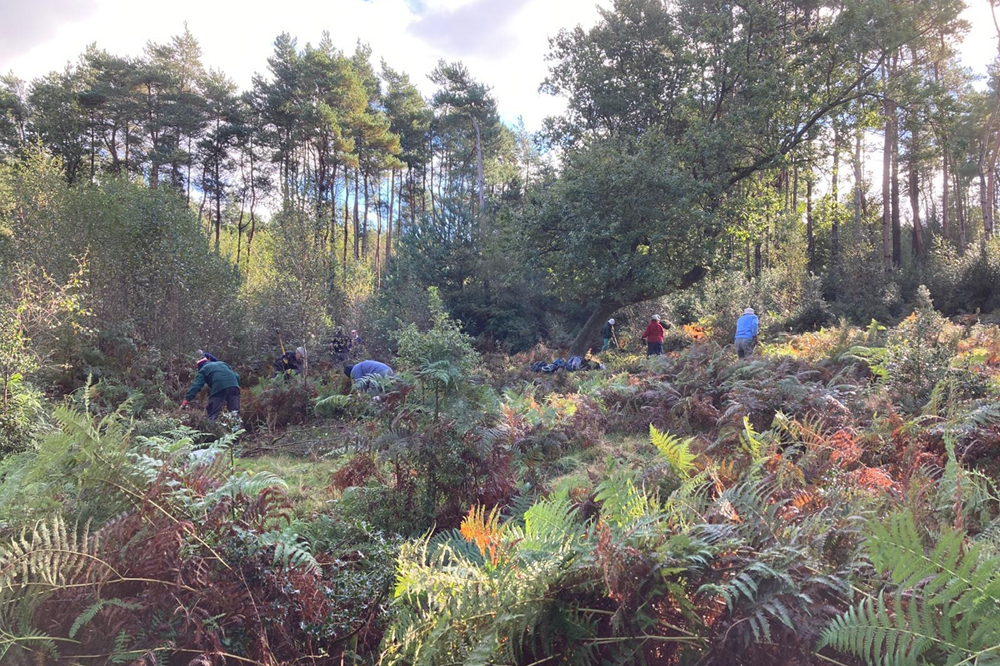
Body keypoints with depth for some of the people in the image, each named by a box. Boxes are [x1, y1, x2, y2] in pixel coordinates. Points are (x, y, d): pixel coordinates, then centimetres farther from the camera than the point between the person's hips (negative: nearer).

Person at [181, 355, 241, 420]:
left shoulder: (203, 369, 21)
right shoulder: (222, 363, 34)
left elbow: (196, 385, 8)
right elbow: (237, 376, 23)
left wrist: (186, 400, 5)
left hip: (219, 388, -4)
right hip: (234, 386, 4)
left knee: (213, 415, 1)